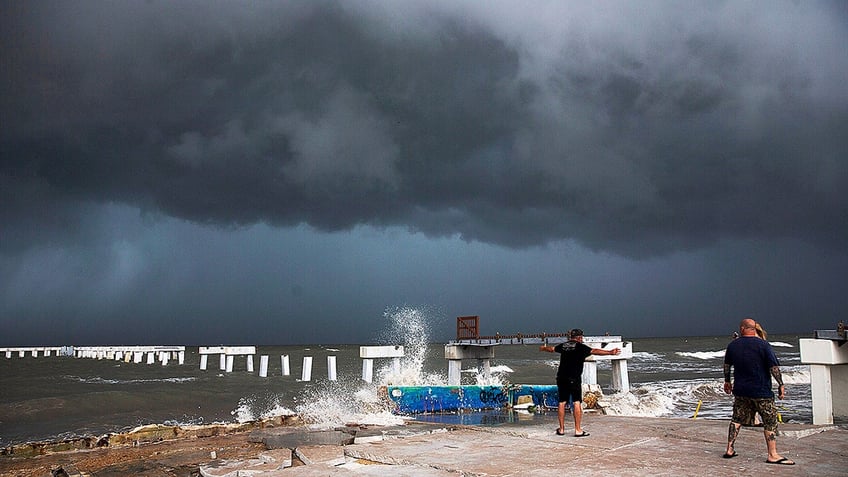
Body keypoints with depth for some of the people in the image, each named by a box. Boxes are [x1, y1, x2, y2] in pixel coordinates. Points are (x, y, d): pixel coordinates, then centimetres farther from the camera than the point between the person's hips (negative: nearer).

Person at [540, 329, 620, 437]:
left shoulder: (563, 345, 12)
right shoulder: (580, 347, -5)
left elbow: (552, 349, 30)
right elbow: (594, 351, -17)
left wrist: (543, 348, 51)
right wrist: (610, 352, -22)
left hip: (561, 378, 6)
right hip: (574, 378, -5)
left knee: (562, 403, 10)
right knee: (577, 403, -2)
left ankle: (561, 429, 17)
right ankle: (578, 430, -3)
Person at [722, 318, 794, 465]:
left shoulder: (732, 345, 4)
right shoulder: (763, 345, -10)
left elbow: (727, 365, 17)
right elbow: (774, 367, -12)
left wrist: (727, 381, 30)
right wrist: (781, 384, -4)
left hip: (740, 390, 4)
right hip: (761, 391, -4)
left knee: (737, 419, 13)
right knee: (770, 421, 4)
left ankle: (729, 449, 14)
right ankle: (773, 455, 3)